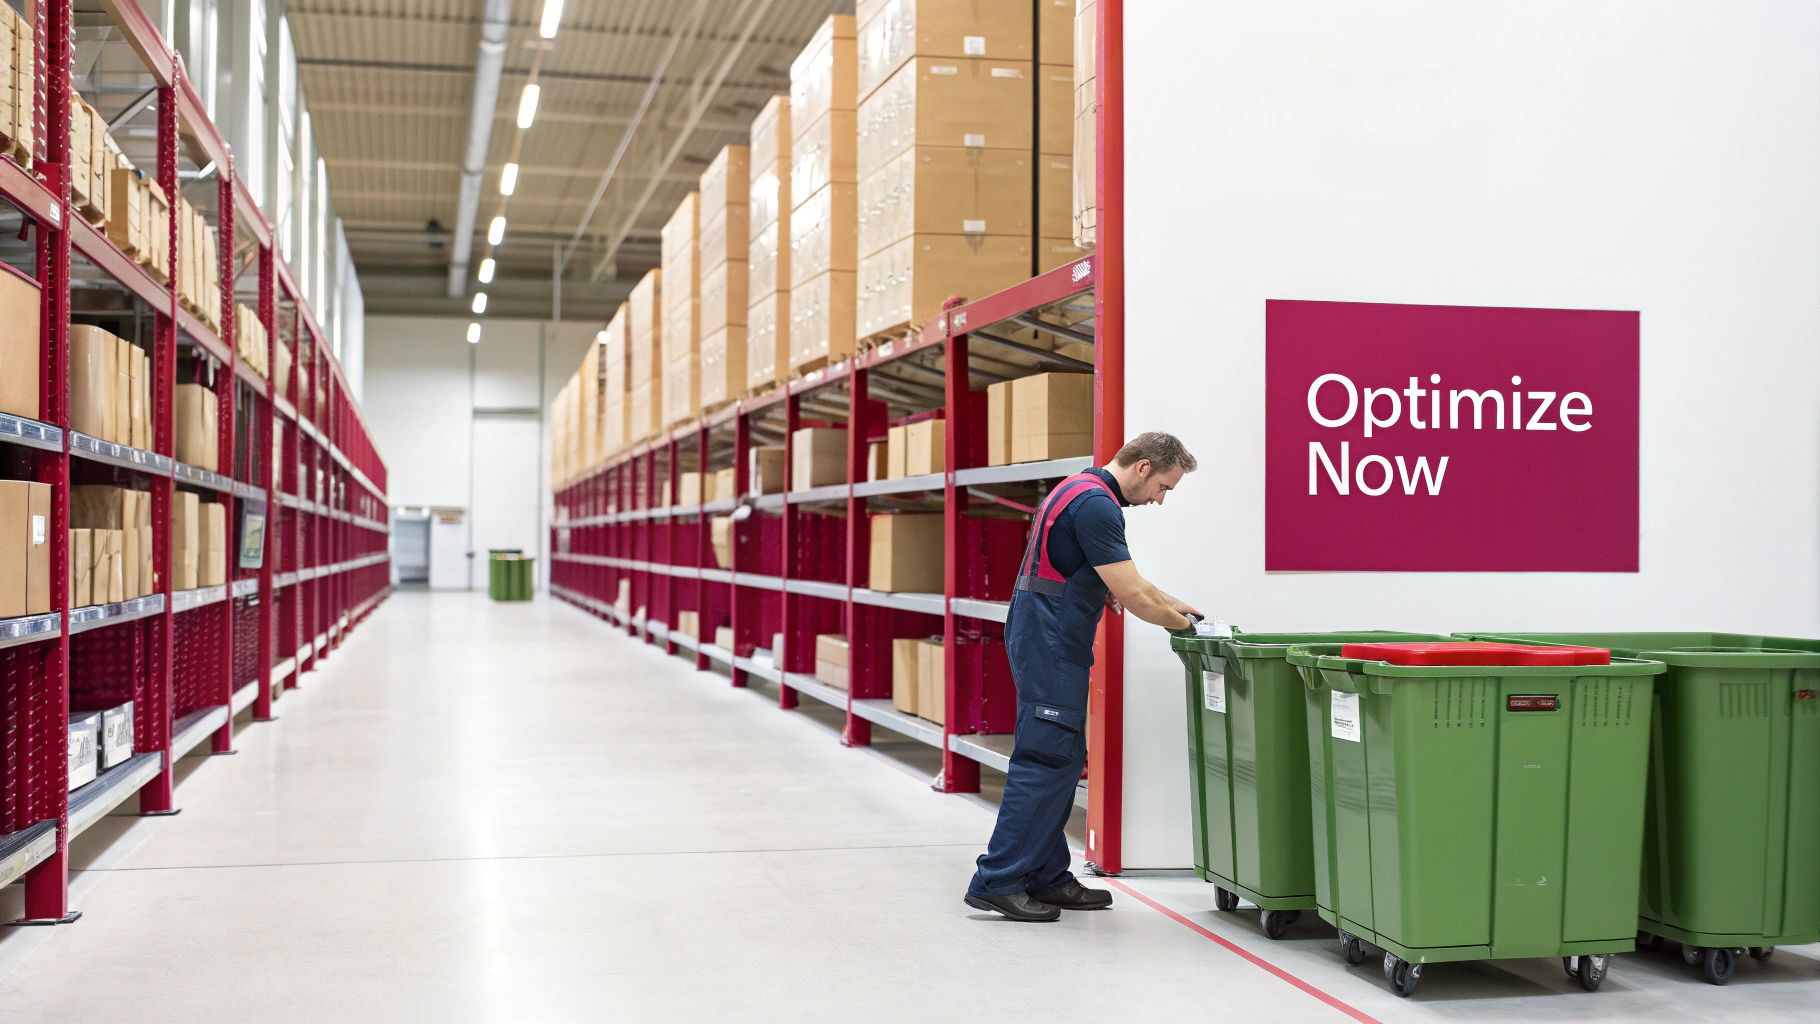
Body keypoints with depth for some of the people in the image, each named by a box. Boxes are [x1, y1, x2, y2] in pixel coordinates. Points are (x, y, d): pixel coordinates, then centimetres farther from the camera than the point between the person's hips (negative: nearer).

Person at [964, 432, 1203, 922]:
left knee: (1063, 762, 12)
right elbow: (1130, 595, -18)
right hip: (1050, 647, -11)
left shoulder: (1080, 491, 16)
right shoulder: (1096, 504, -17)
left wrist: (1175, 606, 19)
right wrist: (1181, 624, -3)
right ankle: (997, 881, -6)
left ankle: (1045, 877, 17)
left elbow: (1123, 582, 27)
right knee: (1044, 762, -8)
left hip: (1043, 644, 11)